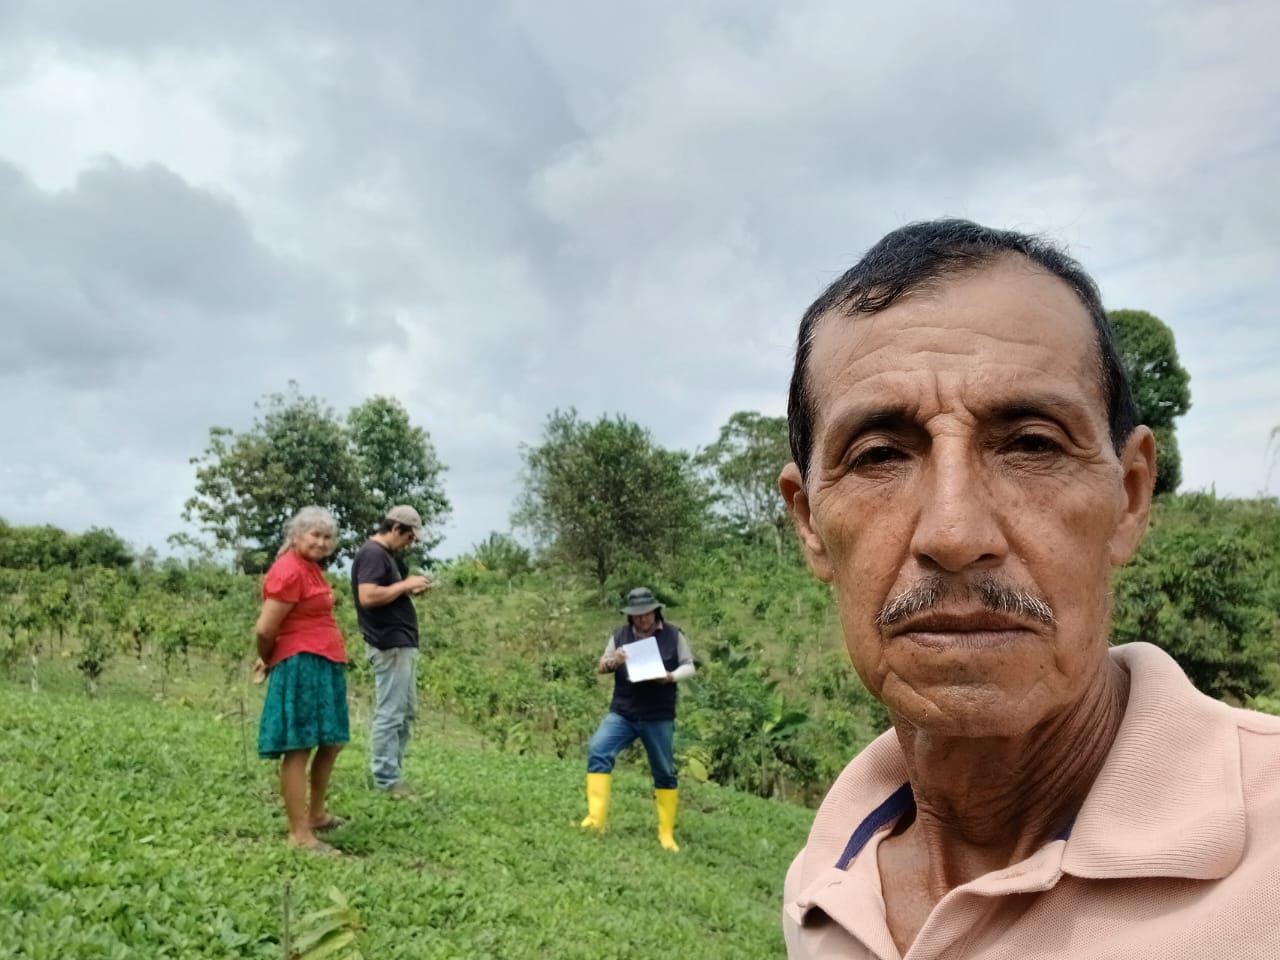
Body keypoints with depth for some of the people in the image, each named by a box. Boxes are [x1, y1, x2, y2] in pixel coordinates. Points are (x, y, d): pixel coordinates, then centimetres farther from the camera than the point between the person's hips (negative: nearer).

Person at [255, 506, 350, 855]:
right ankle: (299, 834, 2)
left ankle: (315, 814, 35)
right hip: (301, 666, -11)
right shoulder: (289, 572, -16)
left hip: (326, 665, 11)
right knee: (299, 748, -5)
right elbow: (265, 629, -18)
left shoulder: (310, 567, 15)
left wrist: (270, 658, 11)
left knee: (332, 742, 19)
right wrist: (270, 661, 0)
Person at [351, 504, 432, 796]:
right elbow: (368, 597, -27)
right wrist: (405, 585, -17)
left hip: (401, 643, 11)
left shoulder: (384, 554, 17)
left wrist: (409, 591, 6)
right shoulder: (372, 553, -15)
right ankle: (386, 780, 2)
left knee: (405, 712, 16)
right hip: (390, 646, -11)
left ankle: (392, 772, 23)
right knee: (390, 714, -4)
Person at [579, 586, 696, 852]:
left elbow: (689, 666, 2)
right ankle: (596, 817, -24)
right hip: (622, 713, 1)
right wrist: (612, 662, -17)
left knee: (664, 773, 7)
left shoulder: (673, 635, -1)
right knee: (598, 750, -23)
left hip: (659, 718, -1)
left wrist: (671, 676, -20)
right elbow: (600, 668, 8)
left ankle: (666, 834, 20)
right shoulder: (620, 635, 3)